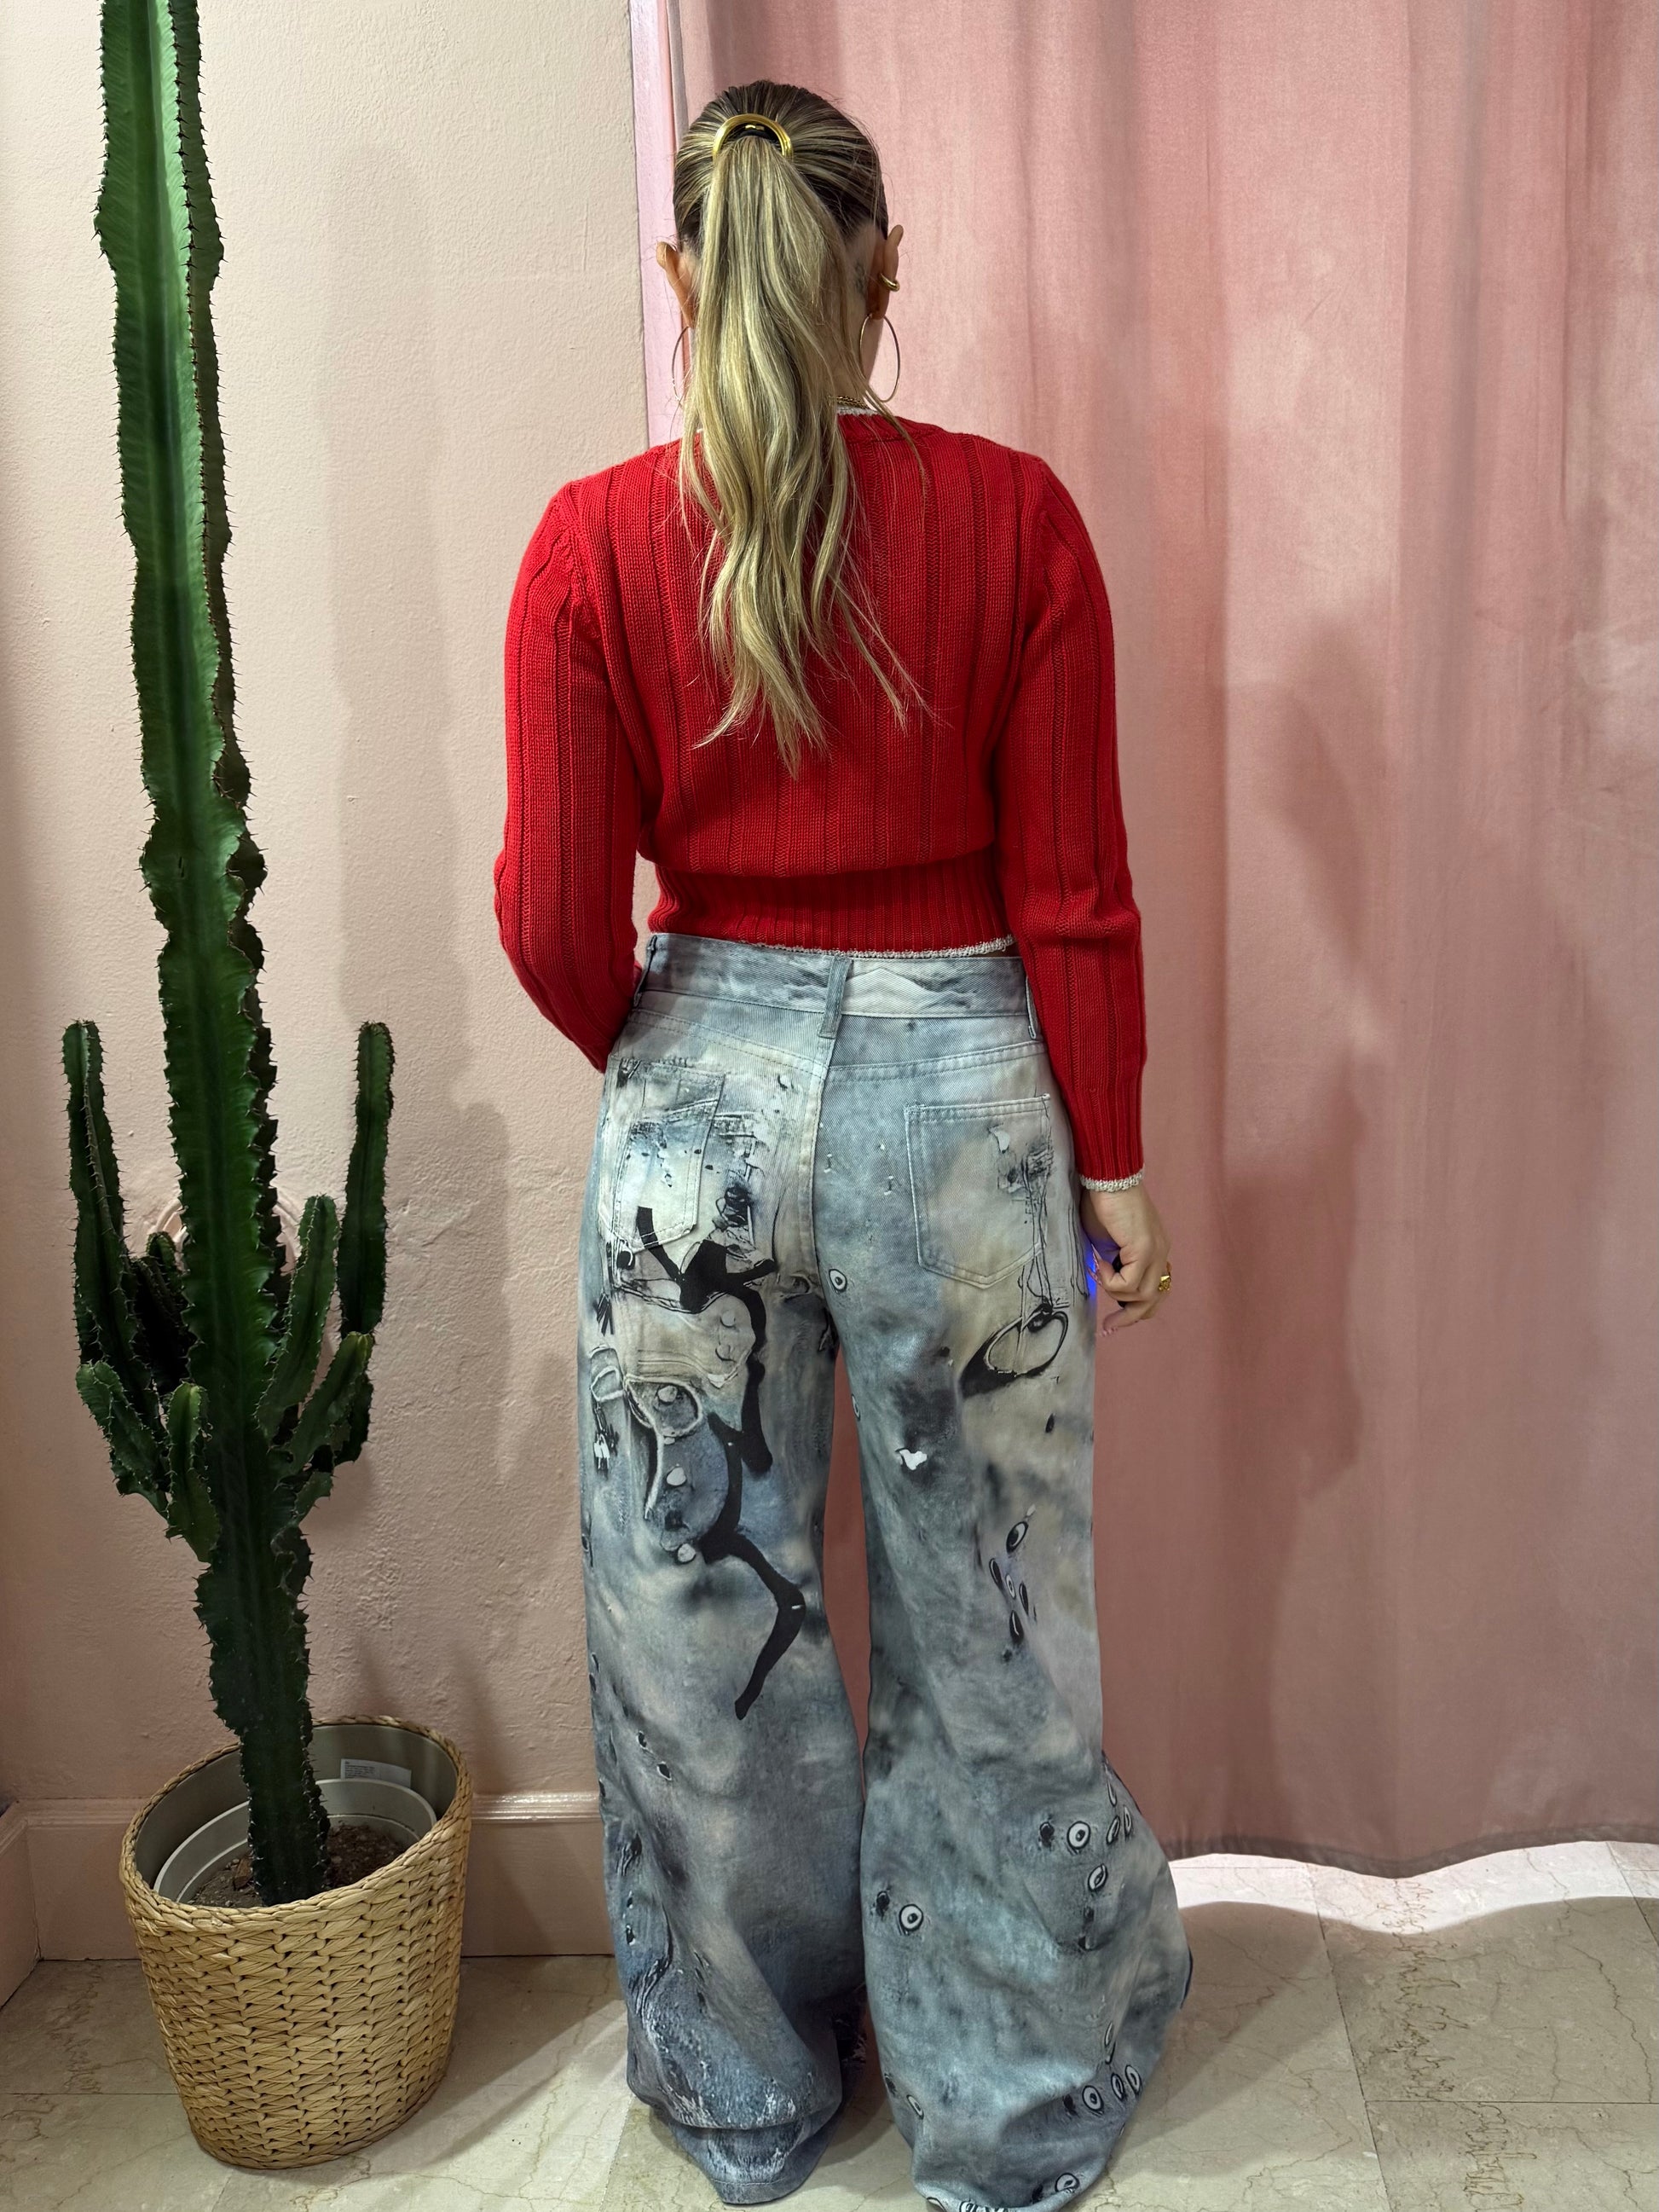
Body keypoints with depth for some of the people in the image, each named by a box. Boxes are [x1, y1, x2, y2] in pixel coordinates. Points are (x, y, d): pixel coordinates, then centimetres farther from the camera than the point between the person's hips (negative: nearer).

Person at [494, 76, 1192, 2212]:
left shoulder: (592, 540, -6)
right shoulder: (1013, 516, -7)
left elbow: (559, 921, -6)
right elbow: (1073, 894, -7)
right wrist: (1112, 1160, 4)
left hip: (701, 1098, 1)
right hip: (961, 1087, 0)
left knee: (702, 1619, 19)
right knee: (984, 1630, 17)